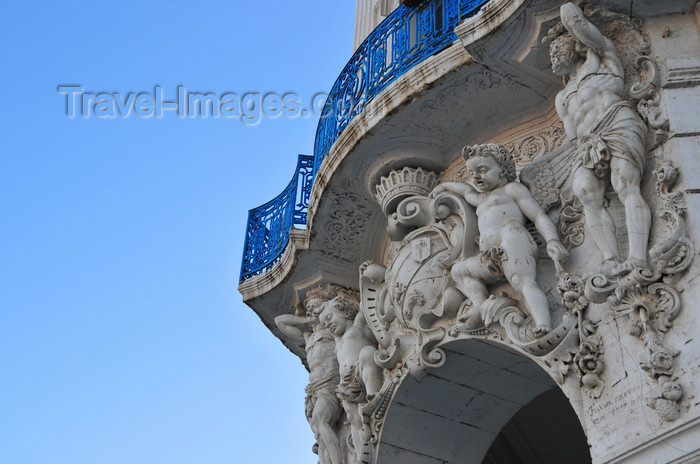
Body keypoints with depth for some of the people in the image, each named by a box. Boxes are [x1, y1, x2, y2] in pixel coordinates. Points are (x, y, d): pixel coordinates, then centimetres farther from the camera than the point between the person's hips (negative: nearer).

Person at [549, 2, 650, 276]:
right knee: (585, 191, -26)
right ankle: (610, 260, -40)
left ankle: (638, 257, -43)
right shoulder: (562, 98, 36)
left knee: (626, 187, -25)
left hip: (619, 129, -4)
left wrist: (573, 25, 40)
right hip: (588, 146, 4)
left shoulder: (597, 57, 24)